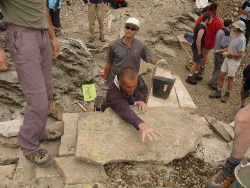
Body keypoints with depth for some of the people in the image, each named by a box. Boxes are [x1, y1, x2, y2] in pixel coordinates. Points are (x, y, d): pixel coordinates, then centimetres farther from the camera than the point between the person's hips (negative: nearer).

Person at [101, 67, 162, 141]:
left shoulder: (137, 79, -26)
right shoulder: (112, 93, -43)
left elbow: (144, 89, -4)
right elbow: (124, 110, -58)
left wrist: (142, 100, -26)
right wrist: (140, 124, -75)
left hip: (131, 108, 3)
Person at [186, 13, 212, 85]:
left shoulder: (200, 25, 6)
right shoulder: (202, 29, -25)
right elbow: (198, 41, -30)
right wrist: (199, 51, -20)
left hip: (196, 47, 10)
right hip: (197, 48, -10)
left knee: (199, 62, 20)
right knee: (196, 63, 0)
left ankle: (196, 75, 35)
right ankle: (189, 78, 9)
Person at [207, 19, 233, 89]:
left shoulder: (220, 30, 7)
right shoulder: (227, 33, -21)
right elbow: (223, 45, -25)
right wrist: (229, 45, -8)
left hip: (216, 51, 9)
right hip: (222, 53, -9)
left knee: (216, 67, 20)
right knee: (220, 69, 1)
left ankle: (214, 81, 31)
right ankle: (212, 82, 2)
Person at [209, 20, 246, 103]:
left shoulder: (241, 39, -21)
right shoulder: (235, 36, 5)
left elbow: (240, 54, -23)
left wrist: (228, 54, -18)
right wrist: (225, 50, 7)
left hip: (234, 61, -7)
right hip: (228, 59, 8)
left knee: (230, 79, 7)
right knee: (221, 76, 9)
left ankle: (227, 95, 24)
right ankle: (218, 92, 23)